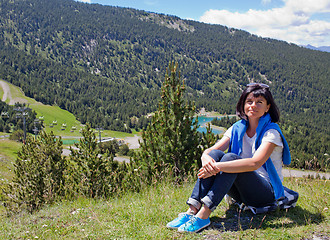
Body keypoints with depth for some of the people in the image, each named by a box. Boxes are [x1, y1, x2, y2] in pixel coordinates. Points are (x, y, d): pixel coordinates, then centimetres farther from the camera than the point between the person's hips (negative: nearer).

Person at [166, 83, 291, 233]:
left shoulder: (271, 132, -11)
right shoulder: (237, 128, 7)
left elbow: (255, 163, -28)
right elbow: (209, 150, -5)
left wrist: (218, 167, -33)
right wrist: (206, 158, -30)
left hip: (268, 191, -5)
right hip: (241, 193, 5)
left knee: (231, 157, -30)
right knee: (215, 154, -20)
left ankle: (204, 215, -39)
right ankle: (192, 210, -30)